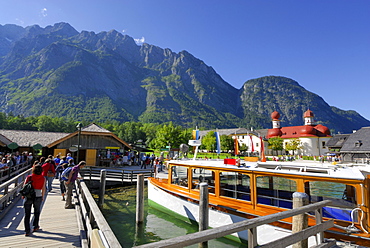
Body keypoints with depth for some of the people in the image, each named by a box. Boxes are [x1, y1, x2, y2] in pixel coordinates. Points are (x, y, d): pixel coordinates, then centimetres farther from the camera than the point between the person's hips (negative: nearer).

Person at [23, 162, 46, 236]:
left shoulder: (29, 177, -6)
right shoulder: (43, 179, -6)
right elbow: (43, 188, 0)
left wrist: (23, 195, 15)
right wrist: (42, 197, 14)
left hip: (28, 197, 0)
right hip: (38, 197, 0)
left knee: (27, 214, 9)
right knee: (37, 212, 23)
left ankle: (27, 231, 8)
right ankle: (35, 226, 33)